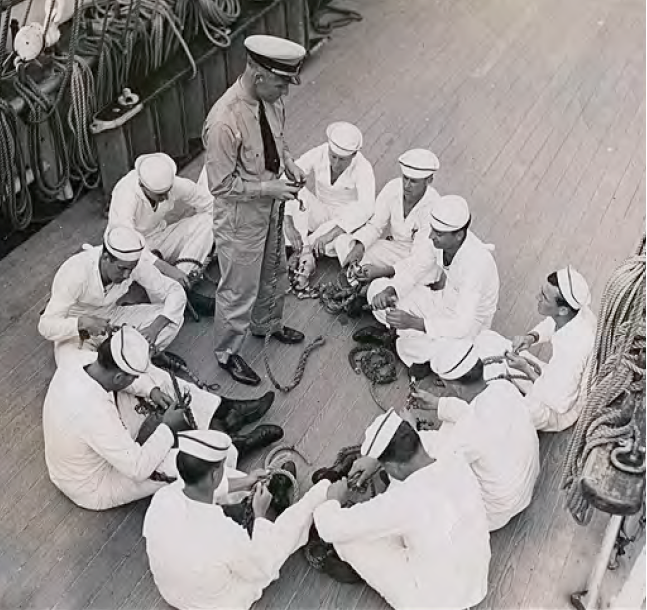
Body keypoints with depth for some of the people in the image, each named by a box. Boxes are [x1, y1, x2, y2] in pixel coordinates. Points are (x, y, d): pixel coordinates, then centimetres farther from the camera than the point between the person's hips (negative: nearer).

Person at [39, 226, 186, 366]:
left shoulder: (135, 261, -24)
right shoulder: (75, 272, -33)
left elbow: (176, 292, -16)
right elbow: (46, 326, -31)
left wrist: (155, 327, -33)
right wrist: (82, 323, -50)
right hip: (75, 329, -3)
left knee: (174, 318, -17)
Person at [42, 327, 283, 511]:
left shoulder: (86, 360, -20)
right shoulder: (94, 413, -42)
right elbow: (138, 468, -32)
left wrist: (151, 390, -7)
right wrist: (168, 427, -20)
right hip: (93, 488, -8)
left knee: (152, 376, 2)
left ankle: (224, 410, 11)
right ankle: (236, 450, 19)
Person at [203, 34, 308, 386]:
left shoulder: (271, 101, -9)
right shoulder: (224, 121, -32)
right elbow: (221, 185, -25)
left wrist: (288, 162, -6)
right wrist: (269, 189, -25)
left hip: (269, 207, 8)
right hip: (240, 216, -8)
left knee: (274, 273, 28)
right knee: (239, 289, 11)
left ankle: (267, 324, 56)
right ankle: (227, 353, 36)